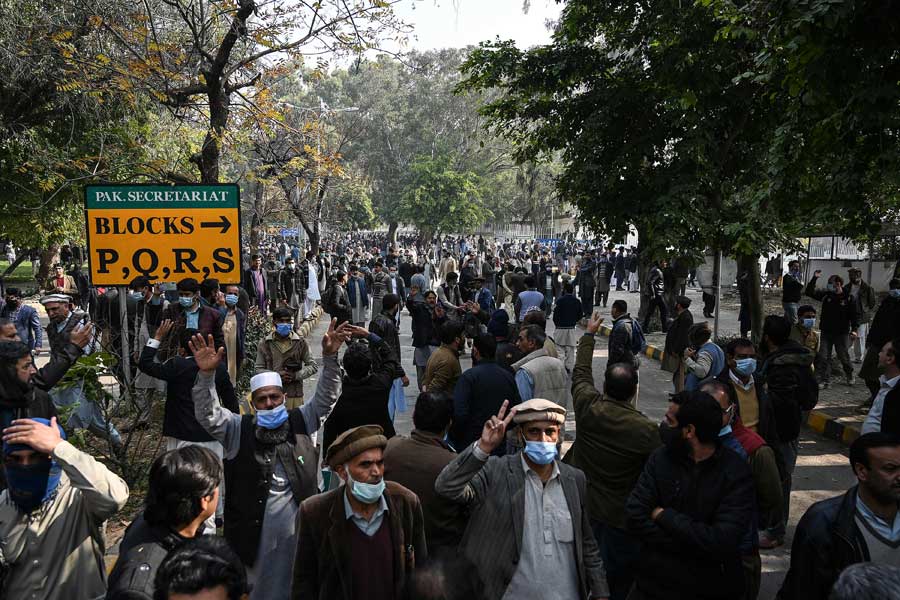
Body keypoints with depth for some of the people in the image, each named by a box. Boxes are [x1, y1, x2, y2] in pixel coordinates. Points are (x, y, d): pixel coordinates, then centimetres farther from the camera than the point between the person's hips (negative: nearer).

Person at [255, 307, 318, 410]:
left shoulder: (300, 342, 4)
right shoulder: (265, 344, 5)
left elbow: (313, 366, 5)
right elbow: (258, 369, 5)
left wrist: (296, 375, -10)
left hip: (294, 396, 0)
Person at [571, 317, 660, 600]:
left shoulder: (587, 407, -12)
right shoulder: (646, 430, -24)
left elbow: (580, 372, 6)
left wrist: (589, 334, 20)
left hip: (581, 508, 4)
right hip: (620, 518, -4)